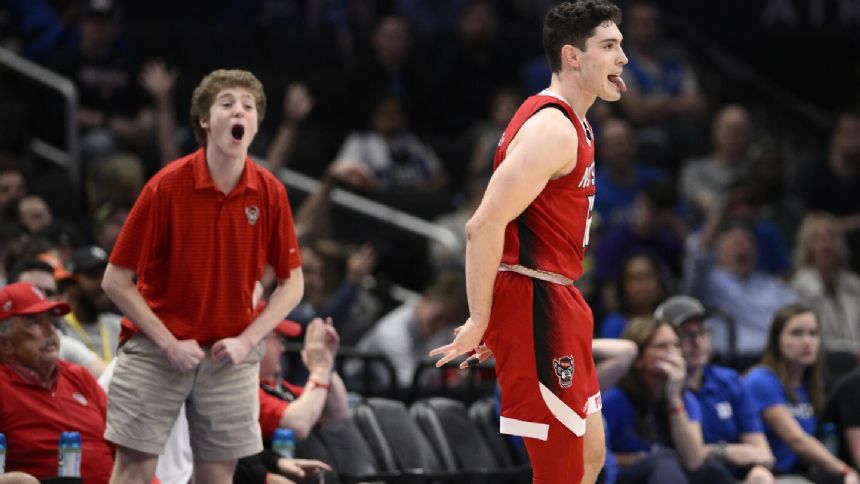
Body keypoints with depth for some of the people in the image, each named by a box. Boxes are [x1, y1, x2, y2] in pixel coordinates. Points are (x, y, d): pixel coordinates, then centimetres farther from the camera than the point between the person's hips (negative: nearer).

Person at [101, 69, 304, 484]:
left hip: (229, 355, 2)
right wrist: (169, 343, -13)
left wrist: (247, 340, -7)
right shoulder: (166, 187, -12)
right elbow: (116, 280, -8)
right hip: (156, 350, -2)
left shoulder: (270, 193, -3)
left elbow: (291, 282, 6)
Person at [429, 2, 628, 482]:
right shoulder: (552, 129, -17)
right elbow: (485, 225, -24)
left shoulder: (571, 125, 15)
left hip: (557, 300, 10)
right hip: (536, 303, -10)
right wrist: (479, 323, -19)